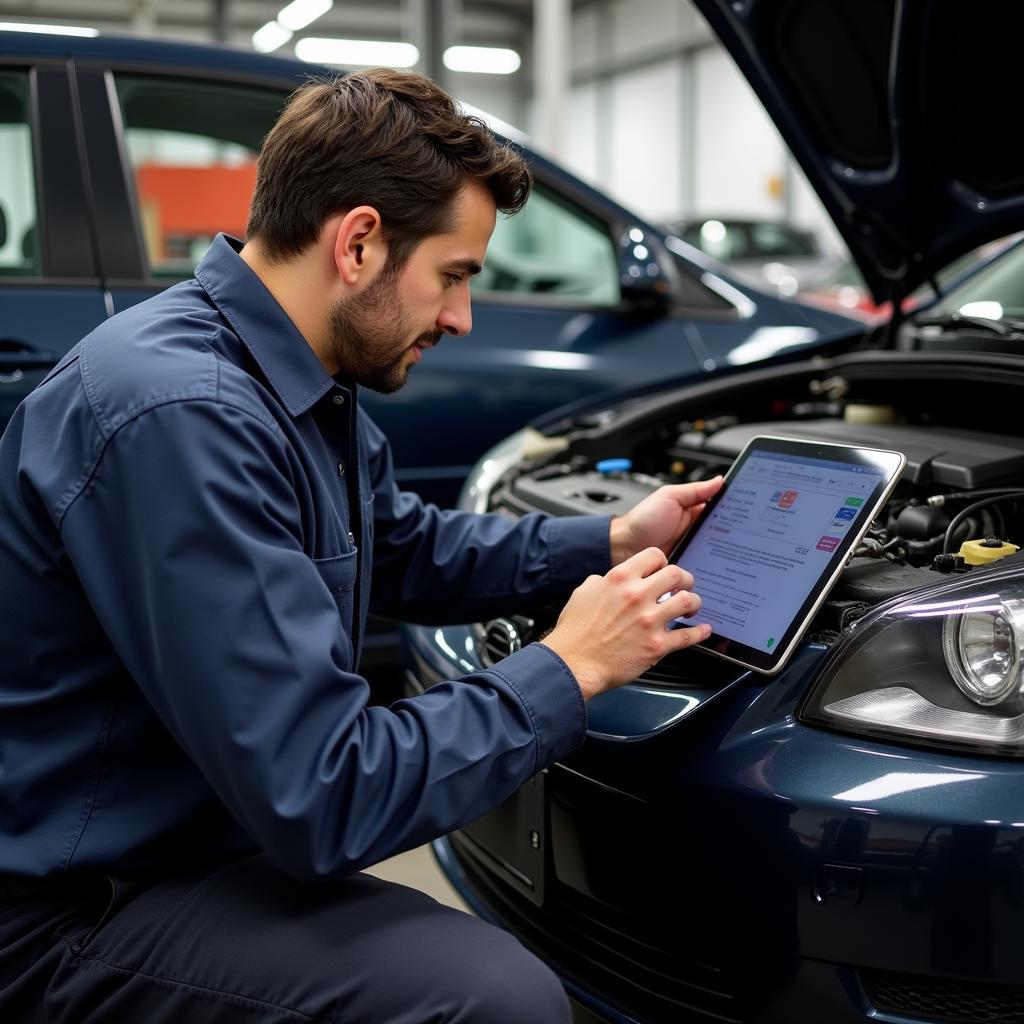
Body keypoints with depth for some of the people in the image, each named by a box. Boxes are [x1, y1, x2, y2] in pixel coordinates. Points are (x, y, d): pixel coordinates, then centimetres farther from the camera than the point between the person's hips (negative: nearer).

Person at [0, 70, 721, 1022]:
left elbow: (409, 549, 20)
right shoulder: (182, 416, -29)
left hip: (197, 825, 10)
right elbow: (321, 806, -29)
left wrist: (609, 542, 8)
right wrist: (565, 670, -18)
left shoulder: (306, 384, 2)